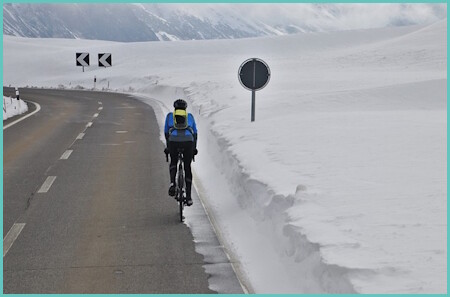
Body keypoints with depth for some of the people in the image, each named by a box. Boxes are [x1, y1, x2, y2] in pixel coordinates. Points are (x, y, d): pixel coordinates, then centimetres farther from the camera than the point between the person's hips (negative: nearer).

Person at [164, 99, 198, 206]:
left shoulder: (169, 116, 24)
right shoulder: (190, 116, 26)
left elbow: (166, 132, 23)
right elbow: (195, 133, 25)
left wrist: (167, 146, 30)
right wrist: (194, 148, 31)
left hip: (173, 141, 0)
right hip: (188, 141, 0)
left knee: (173, 163, 26)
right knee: (187, 167, 13)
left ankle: (172, 183, -2)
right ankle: (188, 196, 9)